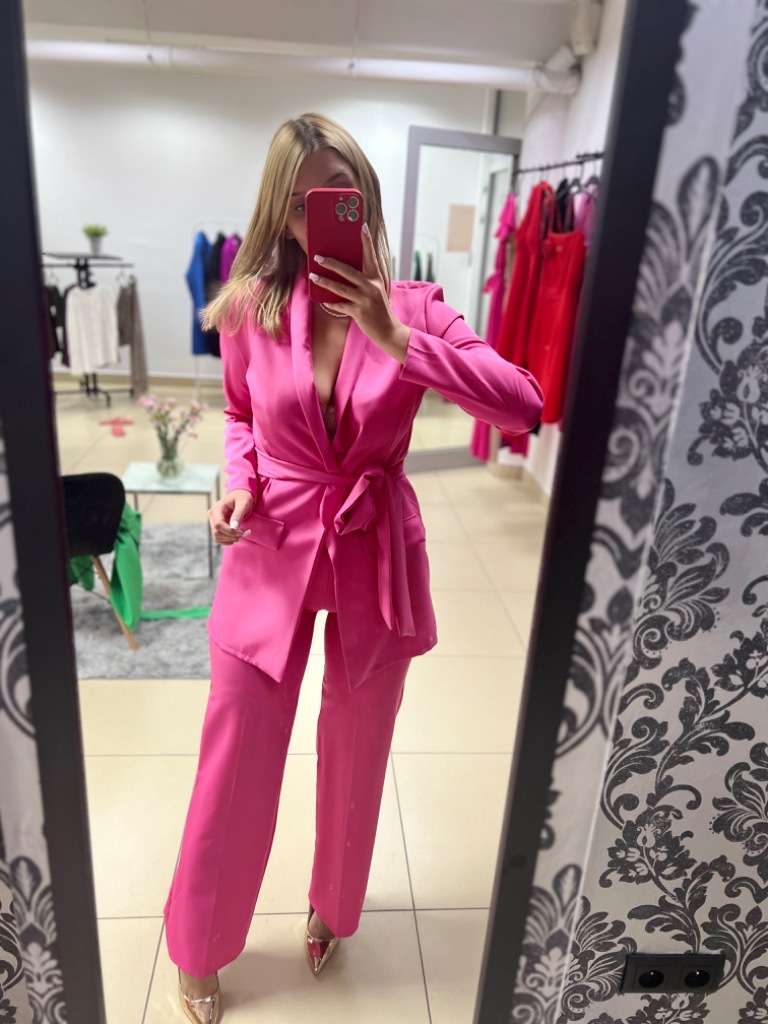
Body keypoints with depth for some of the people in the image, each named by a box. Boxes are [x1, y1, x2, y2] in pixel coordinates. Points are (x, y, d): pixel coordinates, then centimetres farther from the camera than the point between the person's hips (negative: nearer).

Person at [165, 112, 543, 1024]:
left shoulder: (413, 307, -8)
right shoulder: (249, 308, -5)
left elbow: (523, 407, -20)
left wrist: (391, 335, -27)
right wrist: (238, 484, -9)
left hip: (376, 559, 1)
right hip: (272, 555, 0)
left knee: (355, 754, 18)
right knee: (235, 763, 11)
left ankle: (333, 908, 51)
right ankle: (198, 951, 41)